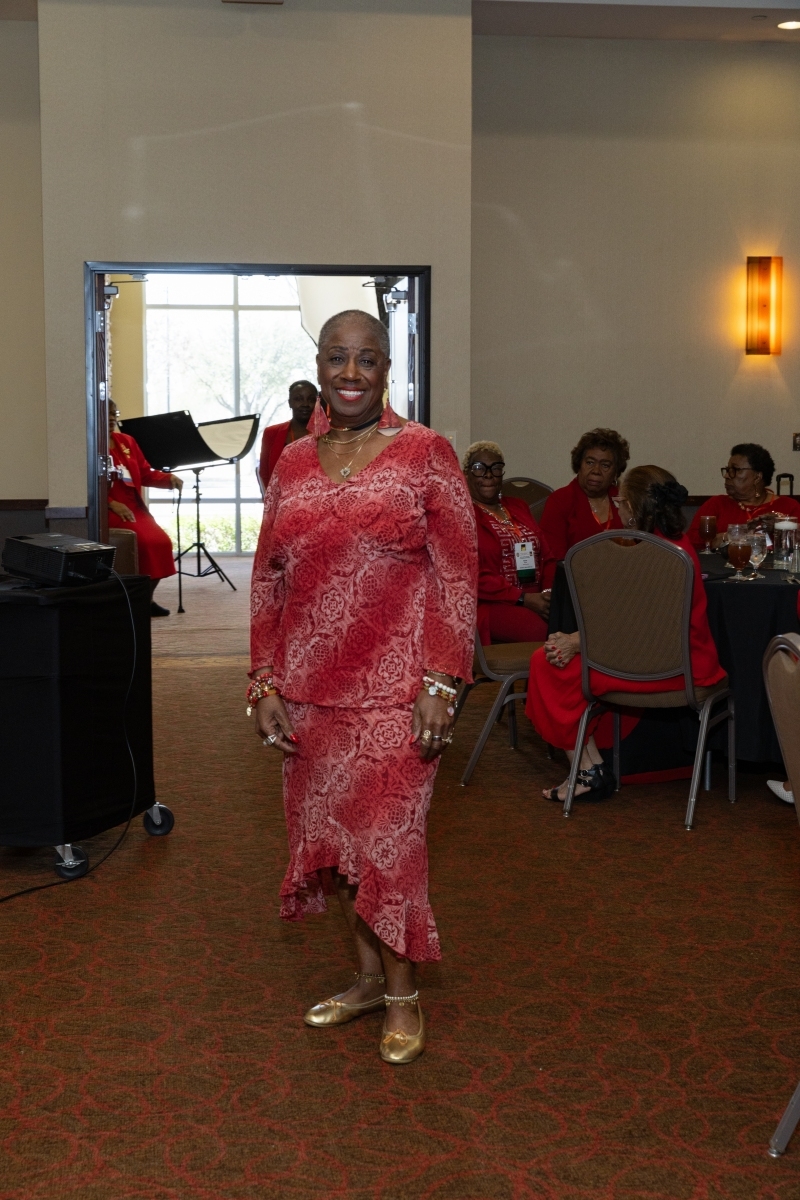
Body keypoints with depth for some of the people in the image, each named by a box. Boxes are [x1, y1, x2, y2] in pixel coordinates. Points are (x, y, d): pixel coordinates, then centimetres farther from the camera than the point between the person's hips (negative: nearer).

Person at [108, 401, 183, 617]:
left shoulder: (127, 441, 16)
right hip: (108, 510, -7)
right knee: (143, 540, -26)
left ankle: (146, 597, 2)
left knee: (161, 540, -13)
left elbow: (145, 474, 16)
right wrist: (111, 503, -21)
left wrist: (169, 478, -3)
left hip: (134, 507, 7)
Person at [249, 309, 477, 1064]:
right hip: (308, 694, 5)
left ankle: (403, 995, 21)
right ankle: (366, 978, 32)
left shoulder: (424, 454, -4)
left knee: (388, 842, 1)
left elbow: (457, 578, -7)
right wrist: (265, 684, 4)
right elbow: (268, 580, 11)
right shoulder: (292, 464, 9)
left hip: (392, 692, -5)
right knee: (328, 835, 13)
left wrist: (440, 686, -13)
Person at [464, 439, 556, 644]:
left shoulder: (518, 507, 23)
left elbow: (547, 557, 17)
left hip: (537, 599, 6)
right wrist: (523, 598, -17)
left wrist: (549, 593, -4)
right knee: (540, 629, -35)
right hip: (488, 604, -6)